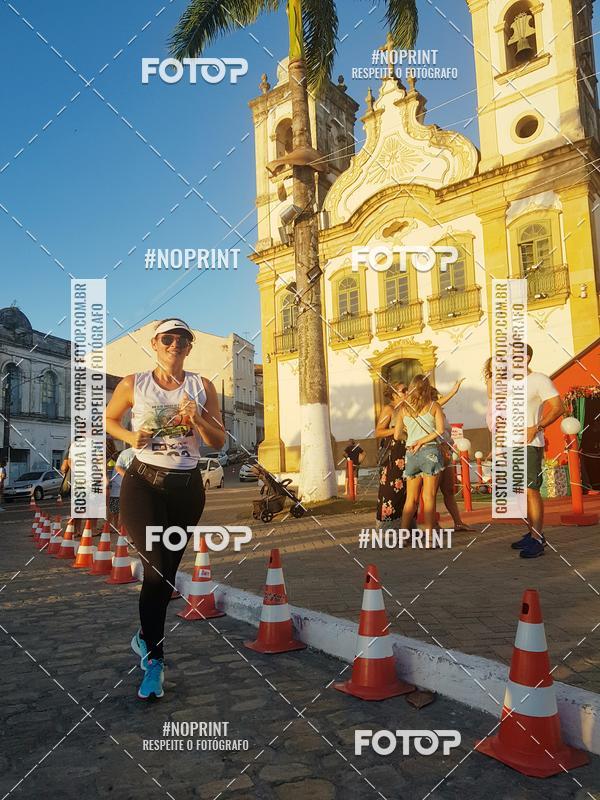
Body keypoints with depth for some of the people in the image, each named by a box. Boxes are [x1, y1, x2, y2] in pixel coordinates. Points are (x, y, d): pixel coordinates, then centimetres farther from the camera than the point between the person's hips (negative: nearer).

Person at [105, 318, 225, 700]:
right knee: (158, 566, -16)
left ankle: (146, 636, 40)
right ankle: (154, 657, 2)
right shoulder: (133, 385, -1)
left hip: (187, 486, 2)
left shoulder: (202, 387, 2)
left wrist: (198, 420, -17)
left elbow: (219, 442, 2)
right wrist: (130, 436, -6)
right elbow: (108, 419, 14)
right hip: (143, 482, -2)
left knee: (167, 571, 13)